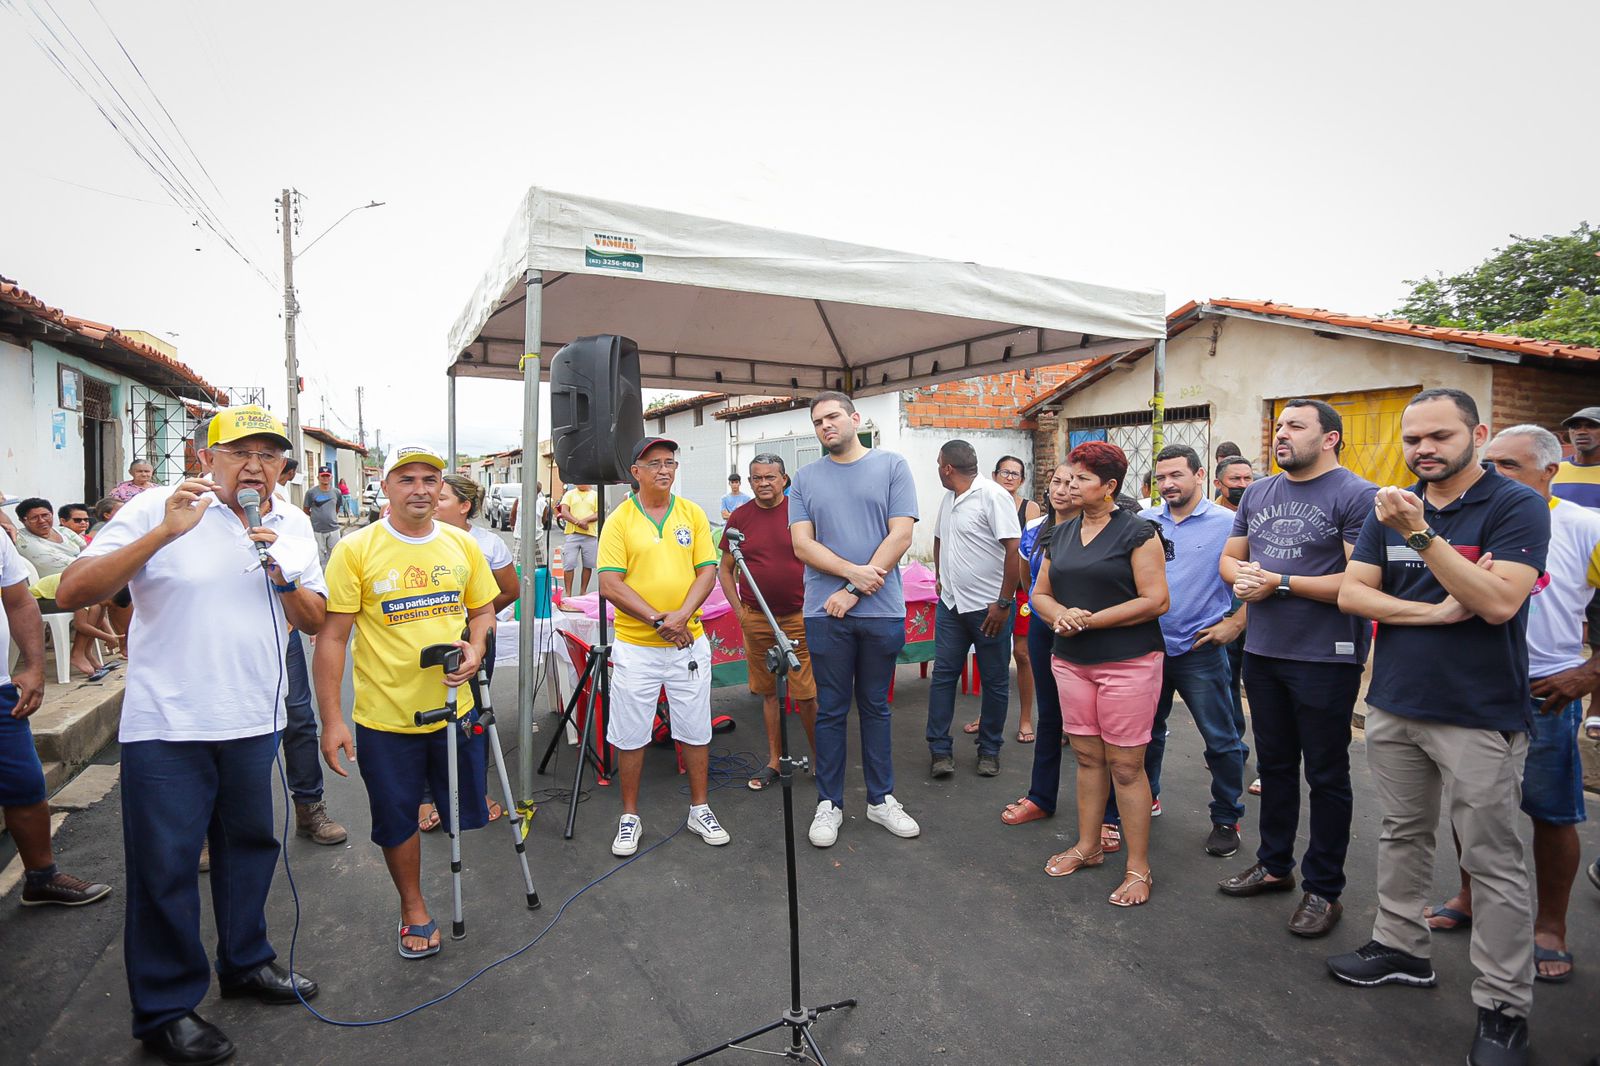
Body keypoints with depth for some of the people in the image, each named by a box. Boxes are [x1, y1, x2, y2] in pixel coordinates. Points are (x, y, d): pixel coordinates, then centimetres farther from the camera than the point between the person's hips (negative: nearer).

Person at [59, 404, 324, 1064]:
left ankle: (244, 961, 39)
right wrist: (164, 533, -27)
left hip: (255, 721, 5)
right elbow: (71, 593, -17)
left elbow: (314, 622, 6)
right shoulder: (158, 509, -9)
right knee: (165, 866, 6)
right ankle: (165, 1010, 24)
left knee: (250, 846, 18)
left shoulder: (293, 526, 4)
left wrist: (284, 575, -14)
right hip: (168, 725, -4)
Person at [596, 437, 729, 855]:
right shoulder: (619, 520, -4)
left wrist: (682, 616, -16)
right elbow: (609, 585, -10)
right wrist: (657, 620, -17)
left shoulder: (693, 513, 4)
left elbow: (707, 571, 0)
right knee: (630, 734, 8)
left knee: (696, 730, 11)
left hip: (689, 643, 2)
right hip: (635, 646, -2)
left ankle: (699, 809, 28)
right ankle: (629, 816, 25)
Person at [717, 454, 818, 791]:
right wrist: (738, 609, 2)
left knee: (806, 694, -1)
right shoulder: (740, 516, 4)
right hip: (756, 620, 3)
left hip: (800, 617, -2)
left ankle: (820, 757, 19)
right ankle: (774, 760, 25)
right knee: (767, 692, 12)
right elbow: (725, 568, 11)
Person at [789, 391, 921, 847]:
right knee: (831, 710, 8)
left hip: (882, 610, 0)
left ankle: (881, 798, 26)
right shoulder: (805, 478, 7)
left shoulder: (892, 466, 2)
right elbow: (802, 543, 0)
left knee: (875, 707, 12)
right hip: (826, 613, 1)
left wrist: (854, 592, -11)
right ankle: (829, 803, 21)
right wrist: (853, 571, -16)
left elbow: (901, 535, -6)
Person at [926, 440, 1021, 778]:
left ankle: (989, 750, 21)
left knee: (994, 681, 7)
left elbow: (1013, 550, -18)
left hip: (989, 607, -7)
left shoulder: (993, 496, -13)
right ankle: (940, 750, 12)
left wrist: (1004, 603, -19)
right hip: (951, 604, 7)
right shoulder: (948, 499, 12)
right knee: (943, 674, 5)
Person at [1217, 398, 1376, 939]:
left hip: (1326, 658, -6)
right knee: (1274, 764, 19)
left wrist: (1280, 582, -20)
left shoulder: (1356, 496, -12)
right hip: (1262, 652, 6)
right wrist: (1243, 576, -9)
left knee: (1326, 775, 8)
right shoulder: (1257, 493, 9)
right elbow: (1229, 558, 14)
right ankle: (1274, 865, 35)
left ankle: (1324, 889, 23)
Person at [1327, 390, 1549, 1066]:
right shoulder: (1391, 507, 6)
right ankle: (1401, 947, 33)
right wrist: (1435, 612, -14)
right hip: (1394, 706, 5)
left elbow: (1500, 602, -22)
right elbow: (1351, 592, 0)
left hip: (1480, 716, -5)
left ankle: (1504, 1007, 17)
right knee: (1402, 835, 17)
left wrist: (1420, 532, -28)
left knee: (1492, 861, 4)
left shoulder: (1516, 506, -9)